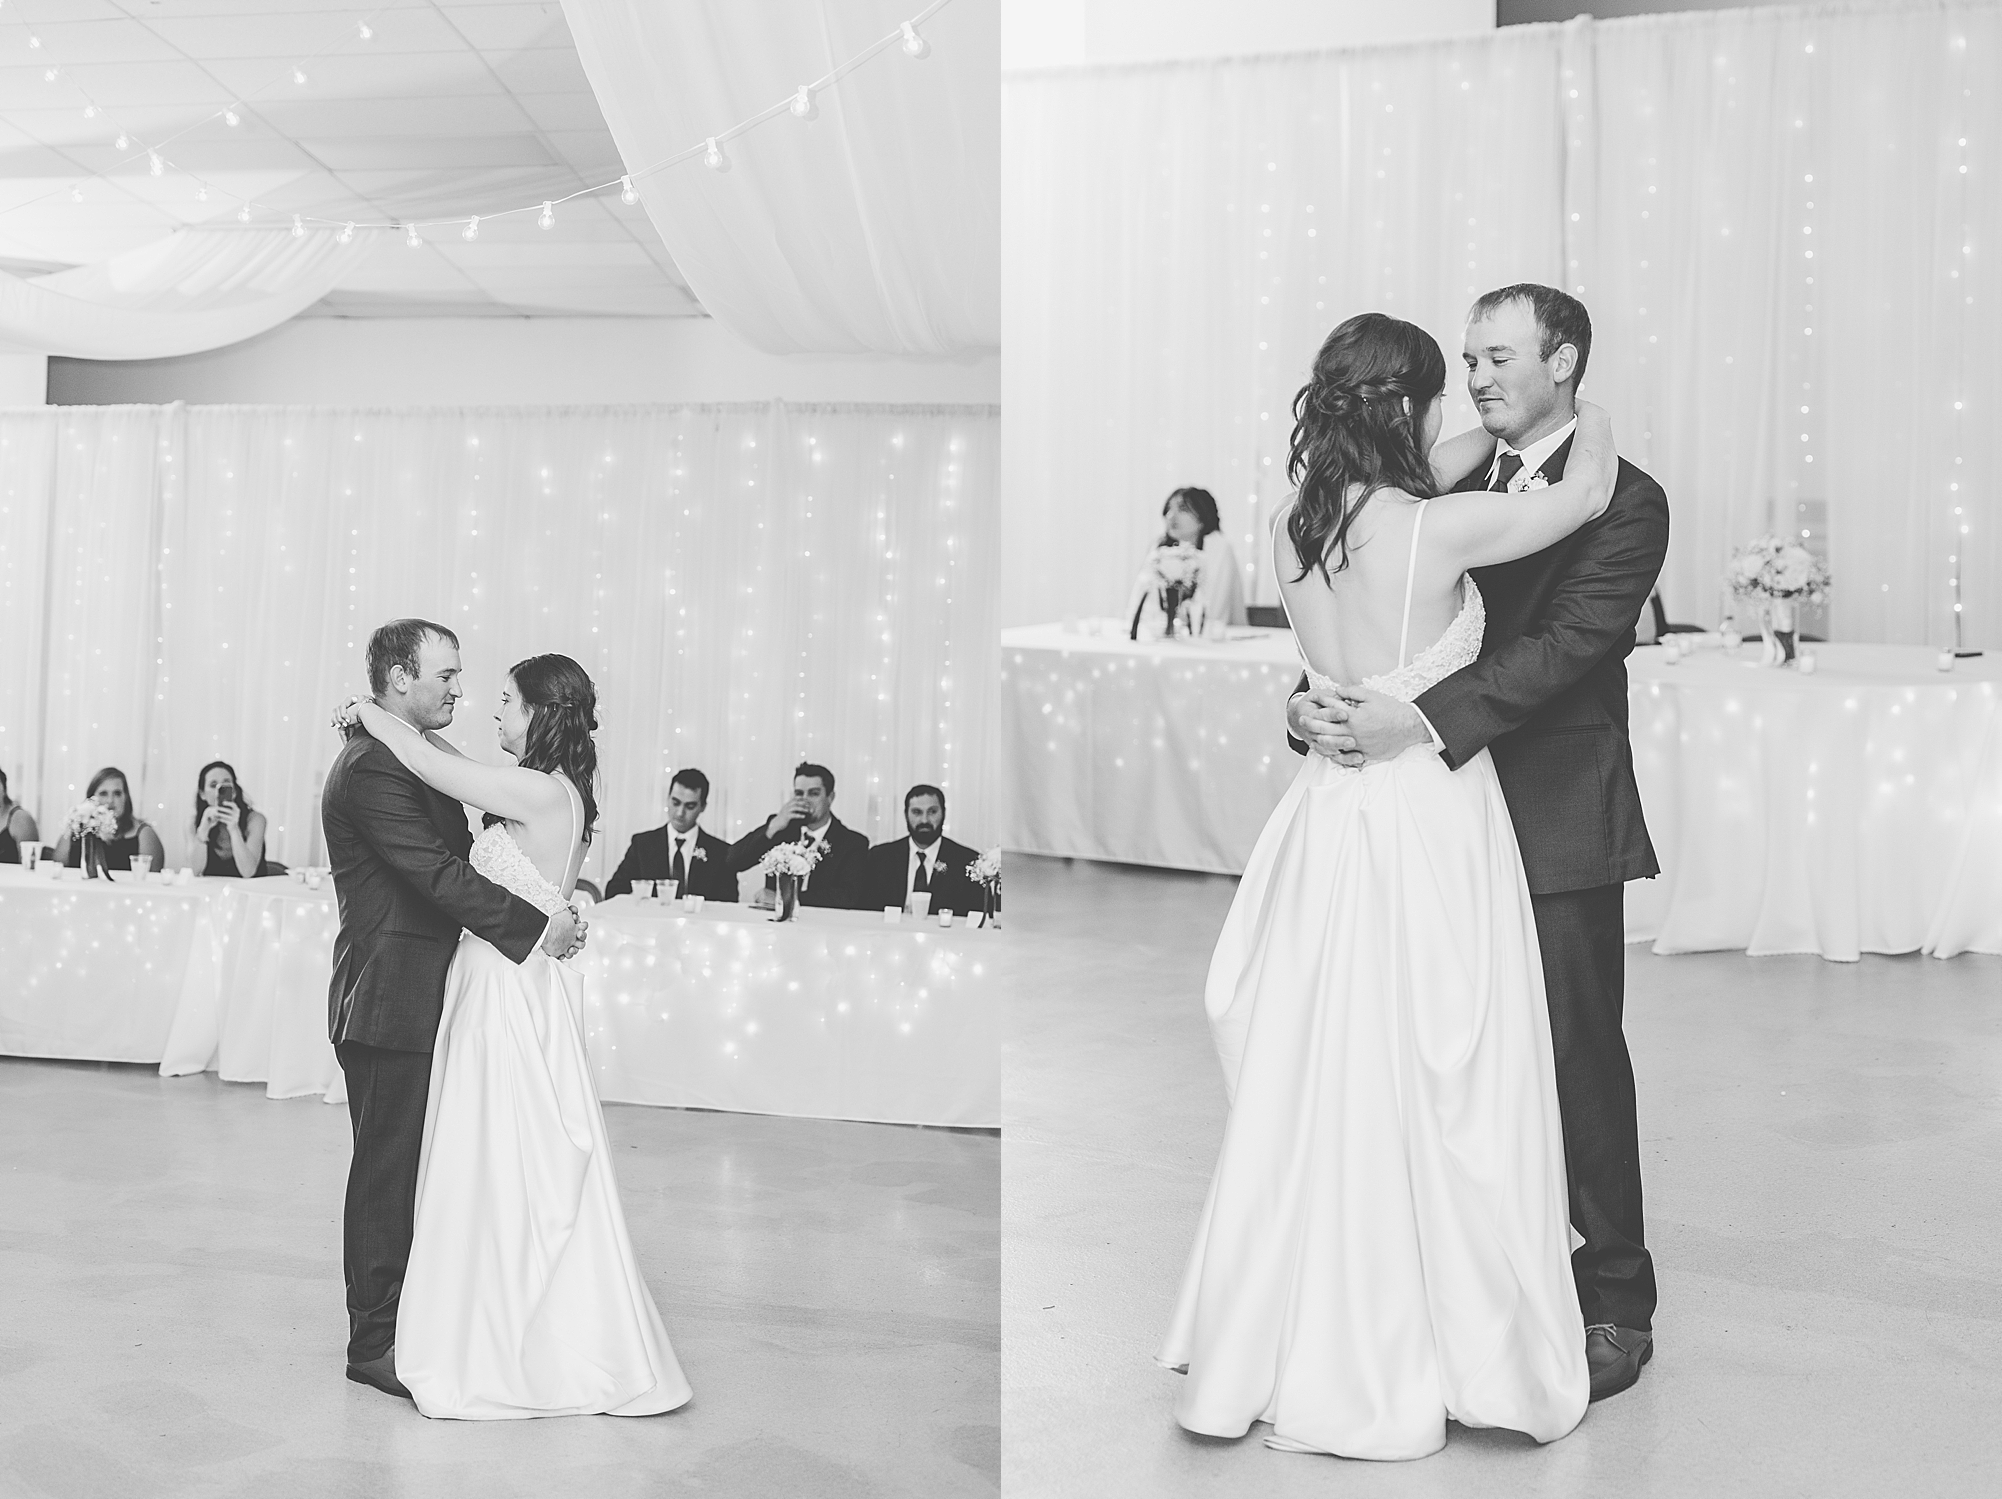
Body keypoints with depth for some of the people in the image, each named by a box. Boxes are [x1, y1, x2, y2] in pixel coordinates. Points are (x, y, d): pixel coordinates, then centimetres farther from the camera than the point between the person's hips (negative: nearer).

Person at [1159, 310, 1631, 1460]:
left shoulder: (1298, 524, 1)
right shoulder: (1435, 531, -17)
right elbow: (1587, 494, -3)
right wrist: (1592, 418, 17)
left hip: (1334, 816, 7)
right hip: (1433, 818, -6)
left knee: (1319, 1083, 14)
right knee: (1443, 1091, 4)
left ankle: (1303, 1347, 26)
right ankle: (1456, 1347, 16)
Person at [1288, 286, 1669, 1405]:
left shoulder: (1624, 502, -5)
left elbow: (1566, 643, -18)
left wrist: (1417, 721, -28)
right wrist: (1319, 705, -14)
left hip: (1558, 823, -5)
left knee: (1579, 1055, 2)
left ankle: (1615, 1301, 15)